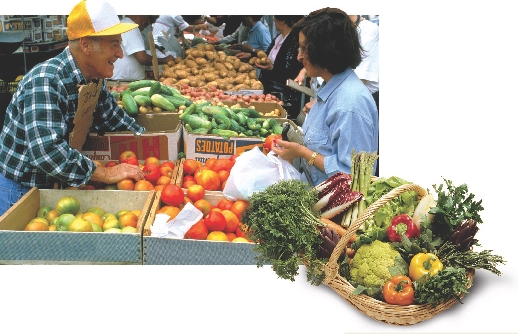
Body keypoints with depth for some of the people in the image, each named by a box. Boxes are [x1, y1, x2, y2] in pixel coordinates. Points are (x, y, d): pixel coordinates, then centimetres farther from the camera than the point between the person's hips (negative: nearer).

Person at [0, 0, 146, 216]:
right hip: (18, 190, -8)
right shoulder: (45, 81, -29)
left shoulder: (94, 80, -2)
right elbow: (46, 151, -38)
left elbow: (111, 116, 15)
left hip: (53, 185, 8)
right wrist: (106, 174, -33)